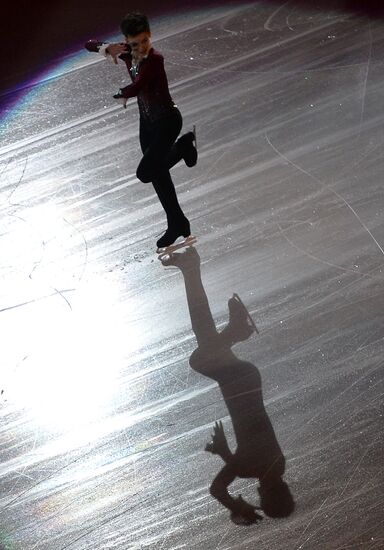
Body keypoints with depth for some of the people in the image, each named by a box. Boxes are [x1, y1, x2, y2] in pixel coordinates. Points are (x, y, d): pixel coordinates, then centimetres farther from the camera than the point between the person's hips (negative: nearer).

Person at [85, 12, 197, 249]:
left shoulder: (155, 59, -28)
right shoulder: (128, 52, -7)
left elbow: (134, 89, -40)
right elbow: (90, 44, -4)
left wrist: (121, 94, -20)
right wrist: (108, 48, -24)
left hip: (167, 120, -8)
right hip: (147, 121, 8)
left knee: (145, 172, -10)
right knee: (158, 172, 16)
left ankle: (185, 144, 12)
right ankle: (178, 224, 31)